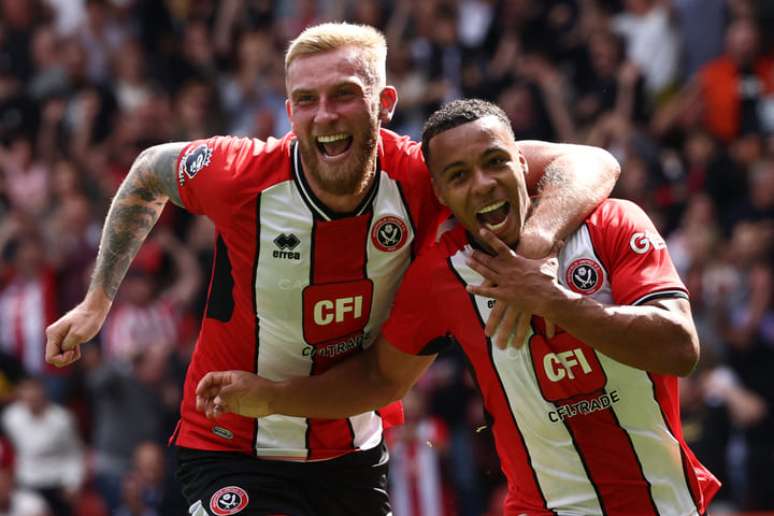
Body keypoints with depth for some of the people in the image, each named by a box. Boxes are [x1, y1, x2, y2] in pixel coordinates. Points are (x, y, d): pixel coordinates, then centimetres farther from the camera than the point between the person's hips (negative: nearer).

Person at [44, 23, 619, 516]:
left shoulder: (420, 177, -19)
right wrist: (98, 300, 6)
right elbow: (149, 172, 3)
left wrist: (534, 242, -42)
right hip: (233, 458, -3)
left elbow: (589, 164, -22)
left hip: (357, 457, 4)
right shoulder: (239, 175, -21)